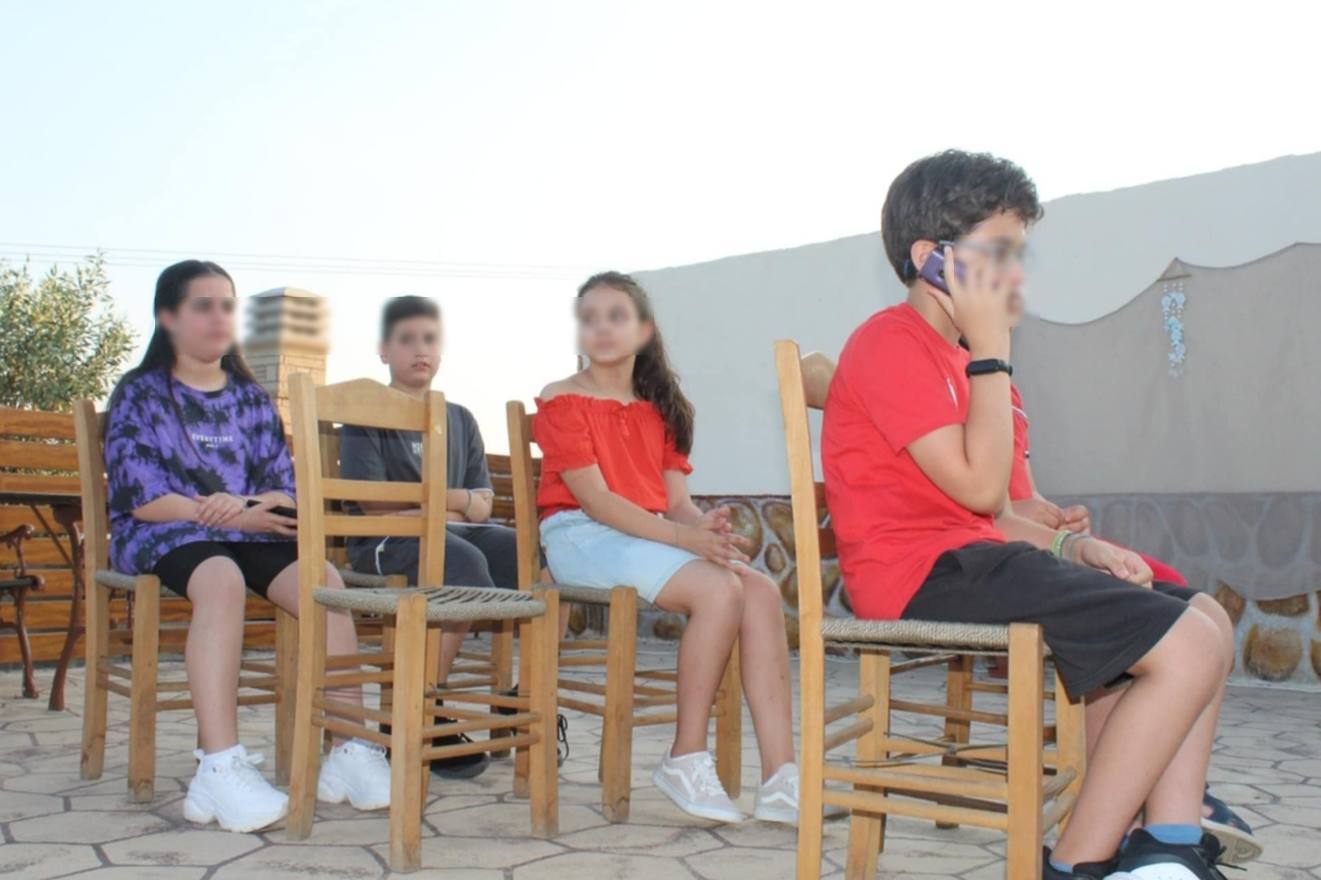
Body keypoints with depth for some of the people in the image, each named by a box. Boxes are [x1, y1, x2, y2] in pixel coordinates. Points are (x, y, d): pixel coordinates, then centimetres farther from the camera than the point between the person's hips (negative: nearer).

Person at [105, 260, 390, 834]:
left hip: (250, 534, 4)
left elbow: (284, 490, 10)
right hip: (164, 535, -4)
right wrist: (238, 517, -14)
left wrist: (243, 504, -14)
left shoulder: (252, 399, 19)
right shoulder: (139, 394, 7)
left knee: (323, 581, -27)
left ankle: (349, 752, -29)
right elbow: (141, 499, -5)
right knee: (223, 579, -39)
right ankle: (220, 770, -46)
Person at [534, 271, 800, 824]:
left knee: (763, 590, -21)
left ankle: (780, 779, -26)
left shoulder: (659, 408, 20)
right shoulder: (562, 400, 1)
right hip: (582, 537, -6)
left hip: (649, 536, 6)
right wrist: (683, 537, -21)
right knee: (721, 588, -29)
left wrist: (705, 525, -17)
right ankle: (686, 760, -15)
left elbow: (676, 499, 9)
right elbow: (594, 498, -11)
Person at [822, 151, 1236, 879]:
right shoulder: (890, 342, -8)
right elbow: (980, 488, -17)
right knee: (1189, 648, -16)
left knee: (1209, 620, 8)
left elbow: (982, 509, 15)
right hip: (924, 571, -10)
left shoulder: (952, 355, 21)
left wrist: (1074, 545, -2)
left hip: (970, 559, 10)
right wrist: (991, 348, -11)